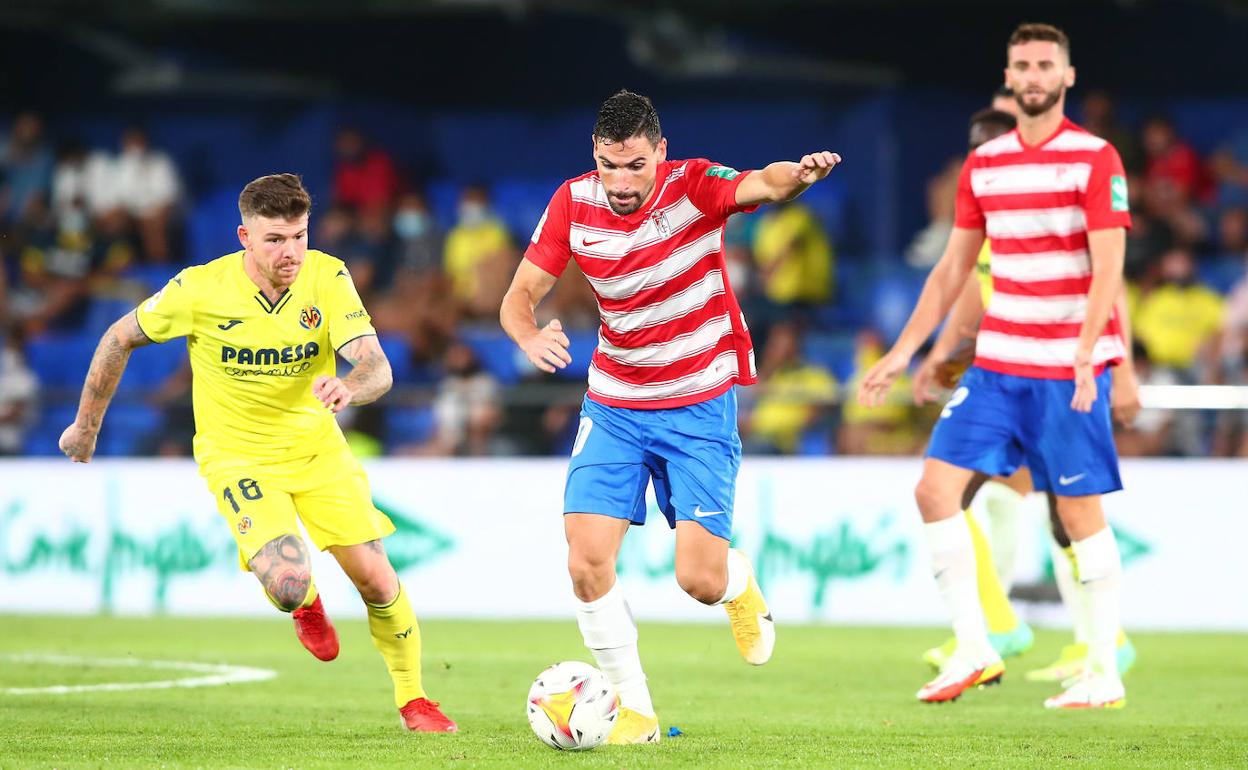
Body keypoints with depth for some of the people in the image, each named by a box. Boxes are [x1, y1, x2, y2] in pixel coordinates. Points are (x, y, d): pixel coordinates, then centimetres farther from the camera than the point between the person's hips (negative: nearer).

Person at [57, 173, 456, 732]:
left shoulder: (328, 278, -15)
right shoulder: (200, 289, -19)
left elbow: (378, 370, -24)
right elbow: (119, 338, -2)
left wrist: (348, 387, -49)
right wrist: (86, 426, 6)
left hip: (317, 446, 2)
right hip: (237, 453, -2)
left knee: (376, 578, -5)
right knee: (288, 583, -23)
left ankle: (412, 699, 21)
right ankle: (305, 604, 18)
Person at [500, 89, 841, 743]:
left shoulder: (694, 187, -16)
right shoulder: (573, 203, -7)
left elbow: (764, 184, -37)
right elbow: (520, 296, -4)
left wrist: (799, 174, -62)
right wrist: (530, 338, -28)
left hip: (700, 406, -3)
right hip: (614, 406, 3)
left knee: (700, 580, -9)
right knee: (587, 563, -13)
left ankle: (740, 584, 30)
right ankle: (634, 709, 5)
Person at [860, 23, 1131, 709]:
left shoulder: (1095, 159, -7)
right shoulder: (983, 163, 10)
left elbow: (1108, 267, -14)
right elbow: (953, 267, 17)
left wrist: (1085, 356, -25)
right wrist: (903, 351, 13)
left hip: (1068, 364, -5)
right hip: (997, 361, 6)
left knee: (1080, 509, -2)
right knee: (935, 486, -5)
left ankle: (1104, 675, 6)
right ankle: (974, 651, 2)